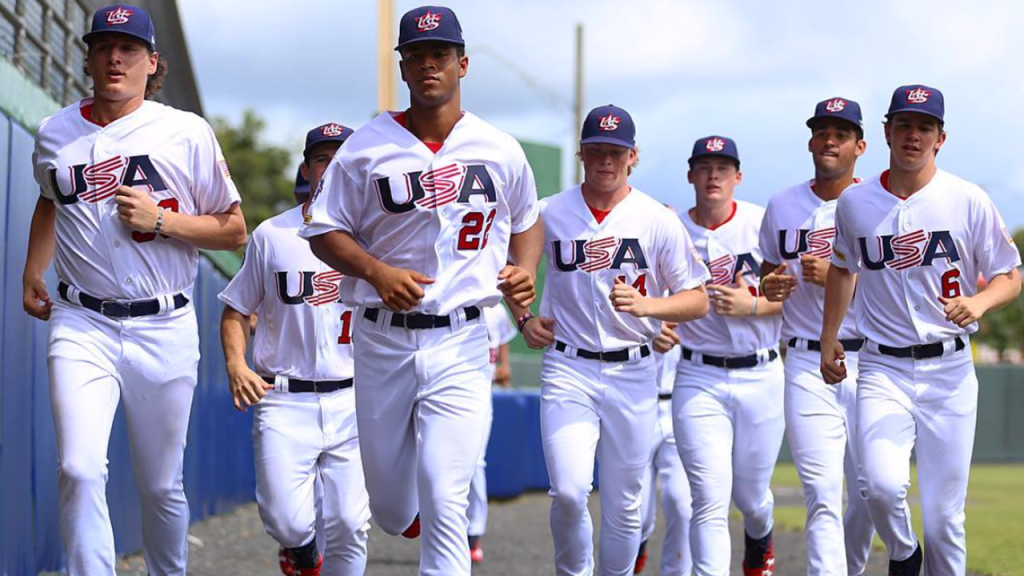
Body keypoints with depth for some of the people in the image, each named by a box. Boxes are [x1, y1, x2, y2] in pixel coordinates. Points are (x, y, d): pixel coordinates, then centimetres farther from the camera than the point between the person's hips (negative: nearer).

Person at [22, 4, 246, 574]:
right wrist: (32, 274, 25)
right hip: (82, 327, 1)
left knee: (162, 485, 8)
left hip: (164, 329, -1)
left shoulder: (188, 132, 0)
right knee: (80, 470, -17)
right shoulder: (55, 134, 9)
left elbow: (234, 231, 2)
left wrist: (161, 219, -11)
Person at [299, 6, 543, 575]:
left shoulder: (500, 151, 4)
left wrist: (524, 268, 0)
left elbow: (526, 221, 20)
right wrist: (377, 271, -16)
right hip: (381, 341, 1)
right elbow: (324, 230, 1)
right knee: (390, 510, 12)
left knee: (444, 503, -13)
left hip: (460, 343, -1)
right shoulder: (367, 146, -1)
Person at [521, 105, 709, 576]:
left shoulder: (658, 221, 0)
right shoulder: (549, 215, 2)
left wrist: (646, 305, -17)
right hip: (568, 369, -1)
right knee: (569, 492, -16)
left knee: (624, 506, 5)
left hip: (632, 374, 1)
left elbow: (698, 301, 1)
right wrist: (524, 320, 0)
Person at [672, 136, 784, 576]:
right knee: (710, 498, -13)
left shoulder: (763, 224, -4)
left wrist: (751, 306, -17)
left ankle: (759, 538, 48)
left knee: (750, 495, 14)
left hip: (760, 376, 0)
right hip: (698, 378, 0)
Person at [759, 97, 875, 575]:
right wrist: (770, 288, 0)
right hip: (808, 367, 1)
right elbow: (768, 277, 23)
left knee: (867, 494, 6)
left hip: (869, 364, -1)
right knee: (823, 495, -12)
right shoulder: (782, 206, 12)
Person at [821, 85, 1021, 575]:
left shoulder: (969, 201, -1)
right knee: (881, 485, -21)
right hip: (882, 369, 1)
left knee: (943, 516, -2)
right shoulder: (855, 203, 6)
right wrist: (829, 337, 23)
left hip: (949, 370, -1)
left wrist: (978, 302, -18)